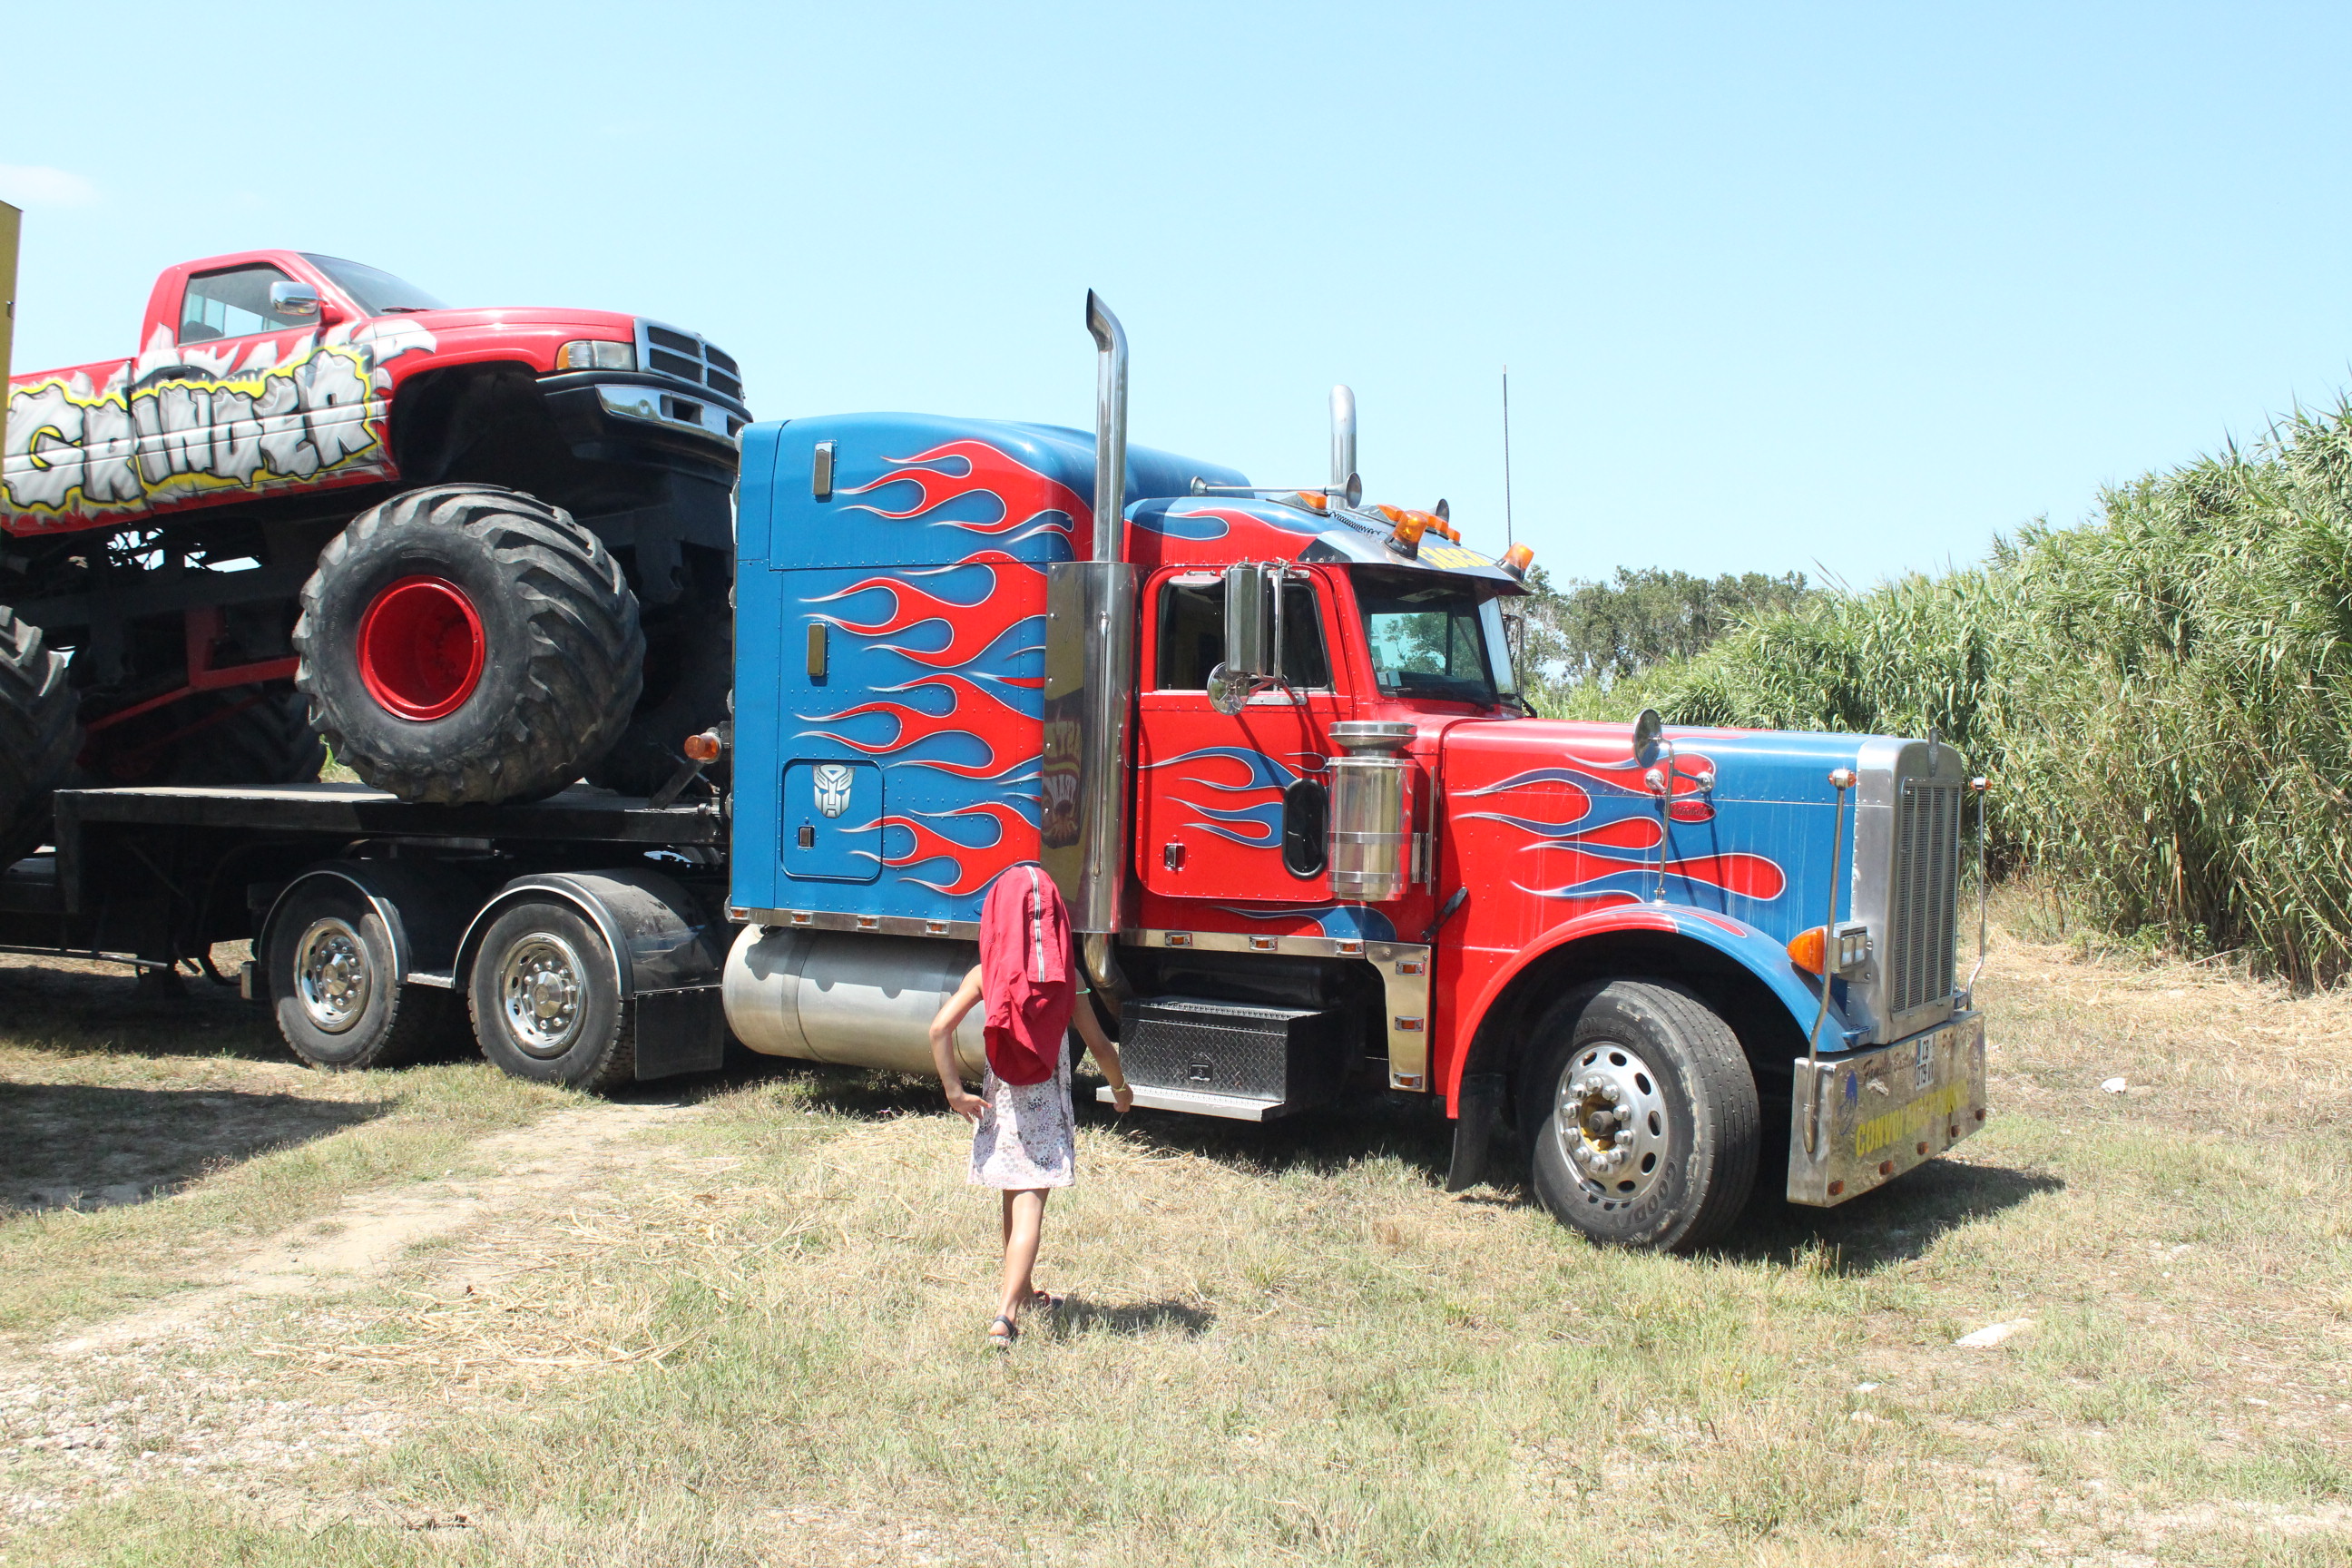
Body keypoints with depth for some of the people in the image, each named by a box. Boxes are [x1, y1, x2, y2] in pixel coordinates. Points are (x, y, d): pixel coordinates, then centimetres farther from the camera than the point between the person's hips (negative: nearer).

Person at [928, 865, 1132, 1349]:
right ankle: (1006, 1312, -21)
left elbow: (940, 1027, -15)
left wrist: (954, 1090, -7)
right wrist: (1120, 1088, 17)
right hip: (1047, 1106, -2)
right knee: (1030, 1206, -6)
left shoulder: (986, 973, -4)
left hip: (1000, 1103, 2)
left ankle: (1021, 1291, 39)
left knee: (1014, 1201, 20)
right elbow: (1097, 1043, -1)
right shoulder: (1066, 977, -5)